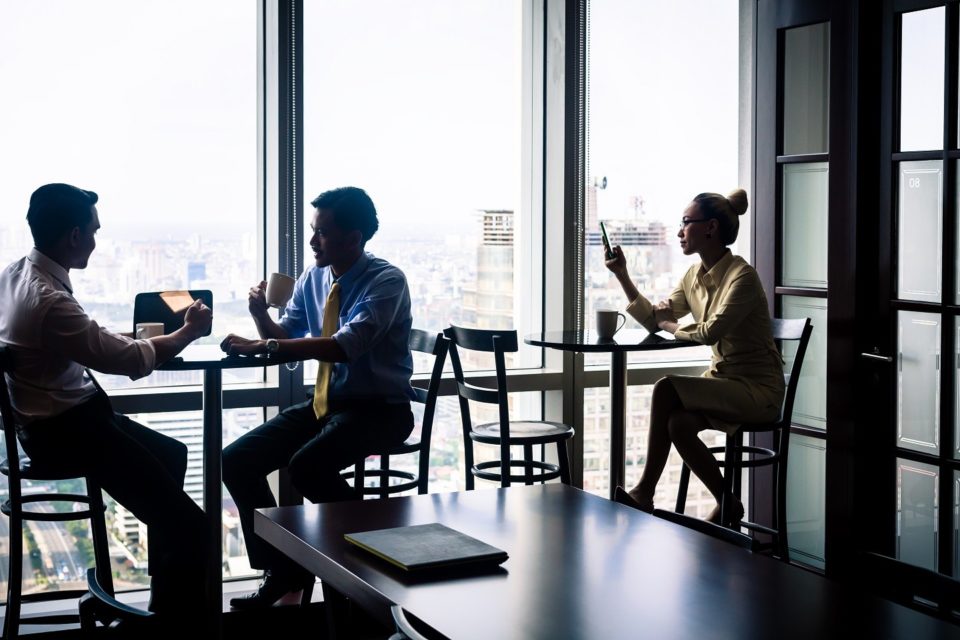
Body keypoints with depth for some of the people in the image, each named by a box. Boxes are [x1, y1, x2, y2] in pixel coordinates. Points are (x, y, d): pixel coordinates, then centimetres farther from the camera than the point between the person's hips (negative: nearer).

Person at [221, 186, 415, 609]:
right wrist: (261, 313, -9)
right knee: (237, 462, -7)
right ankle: (282, 571, 6)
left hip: (379, 409, -7)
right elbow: (286, 338, 13)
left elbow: (345, 346, -31)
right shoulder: (313, 278, 6)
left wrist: (261, 348, -32)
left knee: (308, 465, -32)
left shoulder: (386, 281, -17)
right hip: (324, 402, 8)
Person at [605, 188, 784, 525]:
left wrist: (670, 324, -8)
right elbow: (653, 320, 8)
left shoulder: (742, 276, -17)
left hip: (758, 387, -7)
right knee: (677, 424, -25)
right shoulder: (694, 275, 9)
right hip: (721, 379, 7)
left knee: (666, 389, -25)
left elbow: (710, 331, -26)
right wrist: (622, 274, 2)